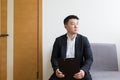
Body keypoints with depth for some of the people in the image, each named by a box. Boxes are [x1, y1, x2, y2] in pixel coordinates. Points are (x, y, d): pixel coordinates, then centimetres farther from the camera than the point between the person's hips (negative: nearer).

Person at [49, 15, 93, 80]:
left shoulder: (84, 40, 2)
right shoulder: (59, 40, 4)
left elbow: (89, 59, -3)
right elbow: (54, 58, 3)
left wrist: (83, 70, -23)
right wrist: (56, 69, -18)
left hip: (79, 71, 0)